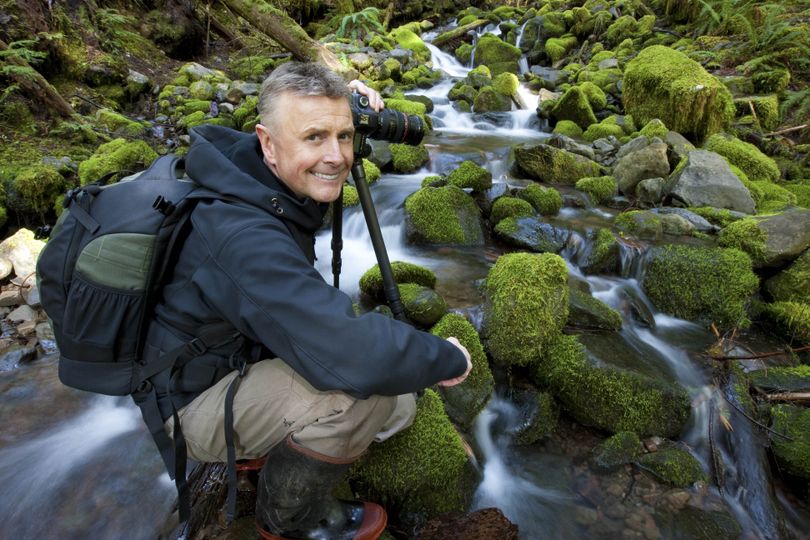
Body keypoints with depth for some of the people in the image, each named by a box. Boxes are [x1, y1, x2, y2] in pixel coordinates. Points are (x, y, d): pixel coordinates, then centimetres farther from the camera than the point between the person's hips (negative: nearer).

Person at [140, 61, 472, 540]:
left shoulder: (275, 176, -9)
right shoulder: (243, 235, -36)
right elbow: (349, 352, -44)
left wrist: (349, 107, -7)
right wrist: (448, 358, -25)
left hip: (248, 355, 8)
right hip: (195, 402, -8)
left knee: (398, 405, 7)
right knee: (360, 385, -32)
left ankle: (261, 442, 20)